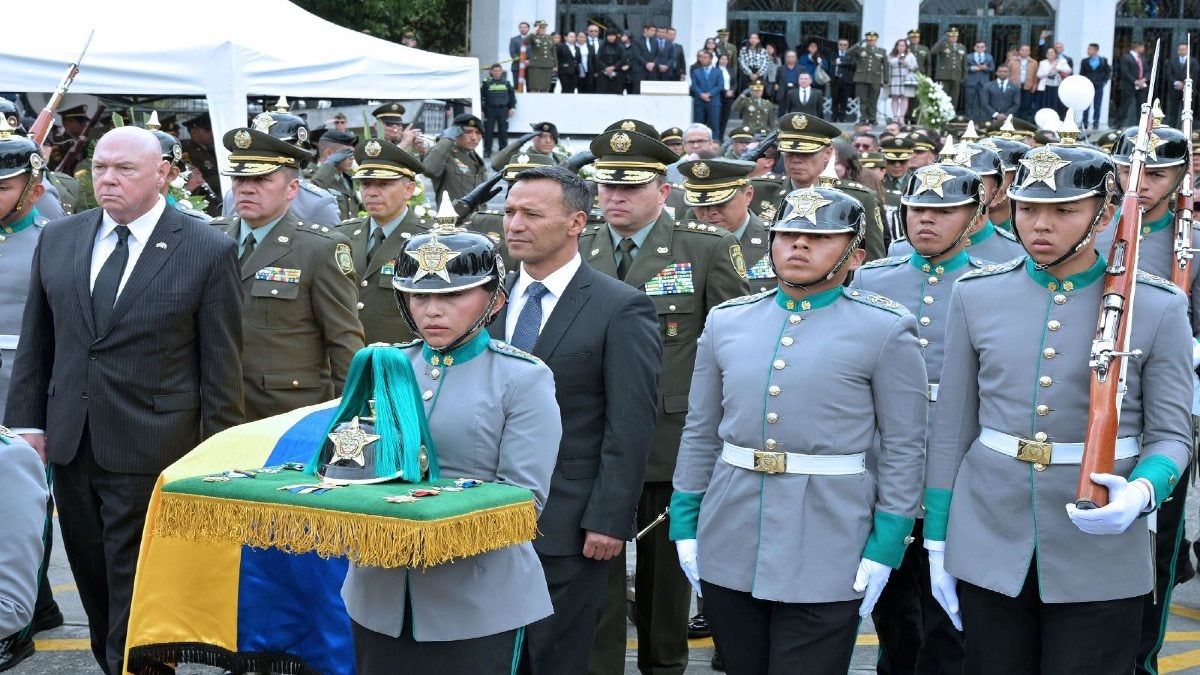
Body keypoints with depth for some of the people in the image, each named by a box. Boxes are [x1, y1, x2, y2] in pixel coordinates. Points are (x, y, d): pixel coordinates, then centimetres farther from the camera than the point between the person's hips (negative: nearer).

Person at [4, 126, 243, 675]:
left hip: (151, 449, -5)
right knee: (94, 582, 14)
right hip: (70, 443, 5)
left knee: (137, 591, 0)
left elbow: (222, 362, -5)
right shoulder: (57, 240, 7)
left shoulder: (208, 251, -7)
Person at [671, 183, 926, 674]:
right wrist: (685, 523, 8)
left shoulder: (885, 330, -3)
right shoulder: (727, 321, 8)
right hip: (727, 547, 4)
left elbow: (902, 448, -3)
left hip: (824, 556, -4)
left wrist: (885, 548, -7)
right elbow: (700, 432, 13)